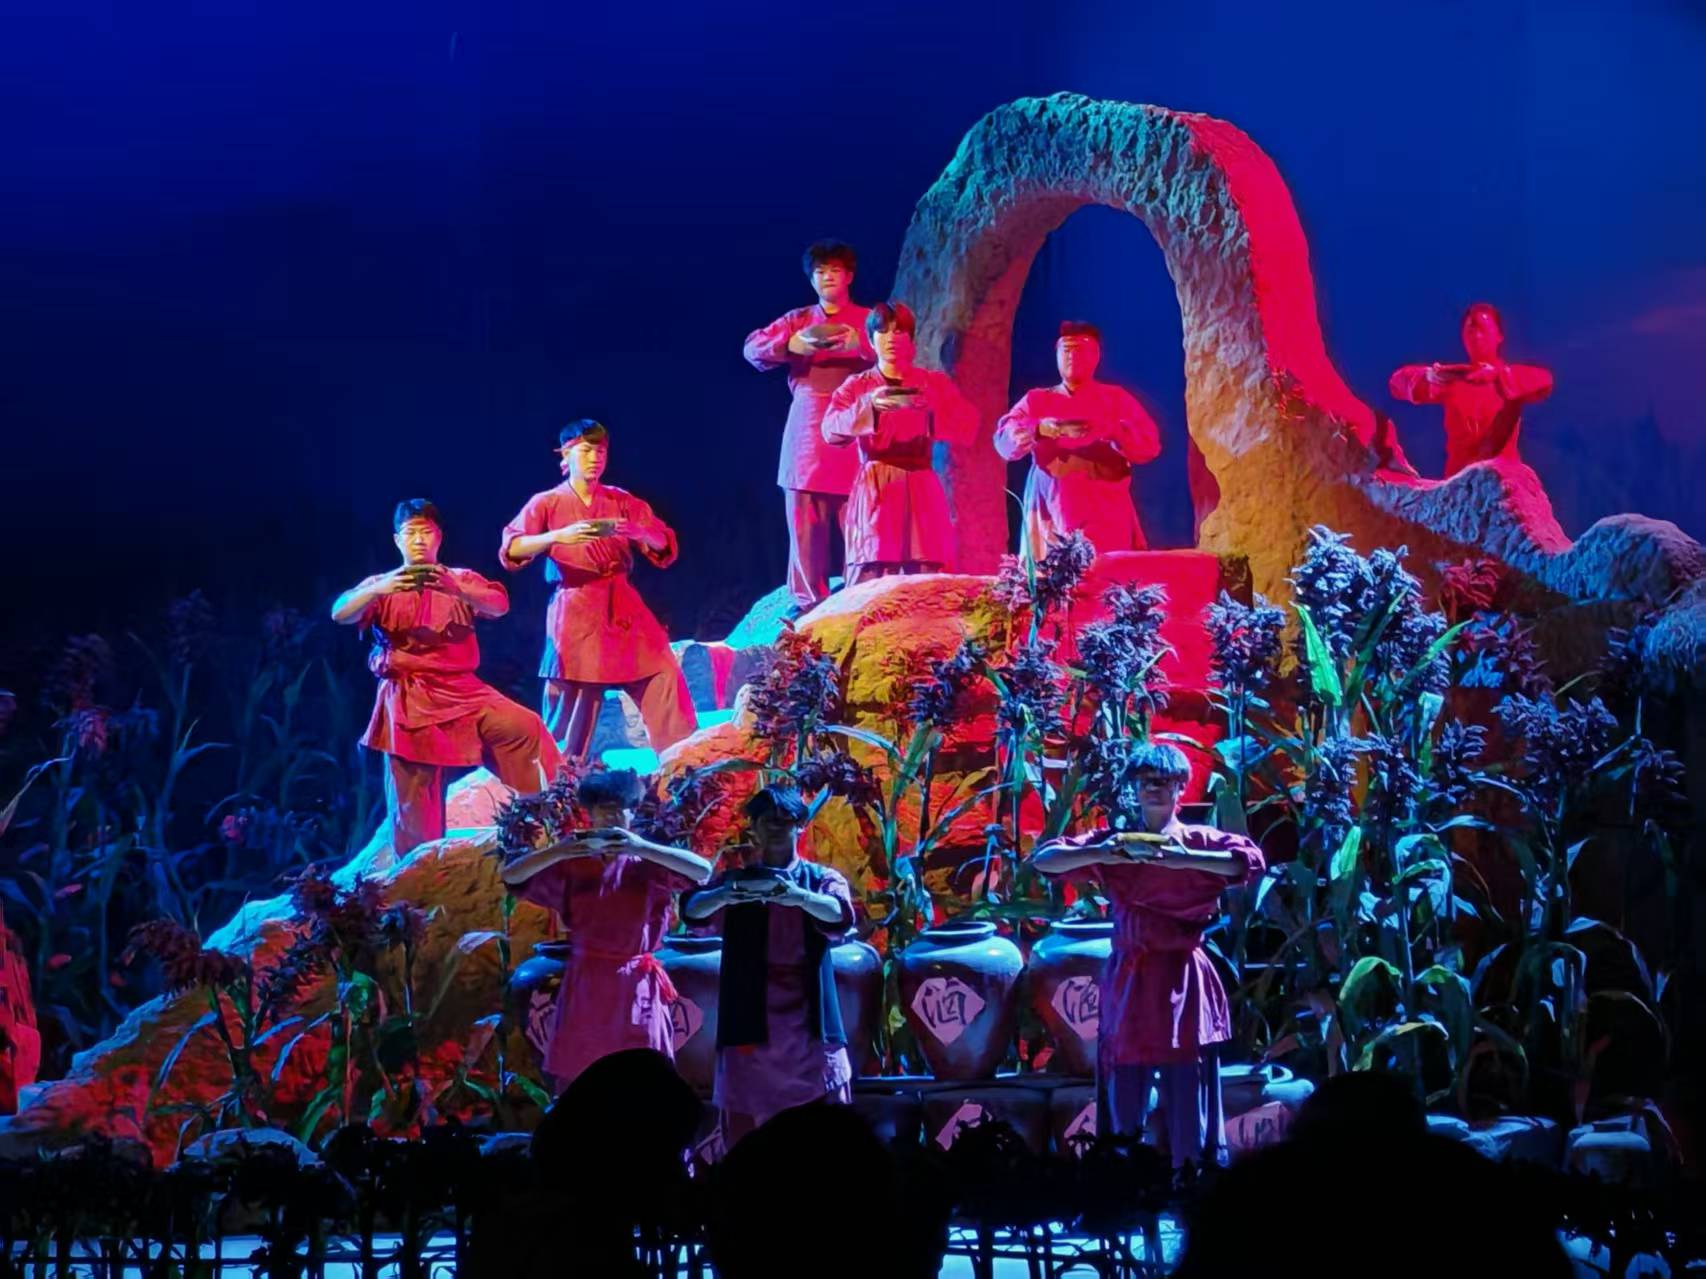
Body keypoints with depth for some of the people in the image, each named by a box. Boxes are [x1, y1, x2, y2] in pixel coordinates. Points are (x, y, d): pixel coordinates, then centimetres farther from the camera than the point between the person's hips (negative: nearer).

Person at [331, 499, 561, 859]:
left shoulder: (461, 580, 12)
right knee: (413, 805, -2)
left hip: (461, 690, 1)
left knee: (524, 726, -23)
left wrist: (458, 589, -27)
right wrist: (378, 589, -27)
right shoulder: (383, 586, 10)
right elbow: (340, 614, -7)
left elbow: (500, 606, -7)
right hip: (408, 701, -1)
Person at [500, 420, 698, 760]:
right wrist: (557, 536, -26)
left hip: (625, 610, 3)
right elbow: (510, 550, -10)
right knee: (570, 709, -2)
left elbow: (665, 547, 7)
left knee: (667, 684, -4)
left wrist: (638, 532, -16)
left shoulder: (623, 501, 11)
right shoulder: (546, 504, 2)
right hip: (575, 615, -3)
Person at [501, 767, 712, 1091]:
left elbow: (704, 870, -14)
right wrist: (558, 852, -17)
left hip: (635, 989, -1)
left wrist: (642, 848, -23)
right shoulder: (571, 865, 4)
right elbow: (511, 875, -1)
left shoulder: (648, 865, 0)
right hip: (584, 988, 2)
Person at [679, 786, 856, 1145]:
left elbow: (841, 915, -14)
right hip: (750, 1028, 1)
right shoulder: (735, 881, 10)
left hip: (809, 1029, -1)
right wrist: (725, 895, -33)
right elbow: (691, 909, -10)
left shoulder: (823, 879, 9)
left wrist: (798, 895, -35)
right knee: (743, 1142, 0)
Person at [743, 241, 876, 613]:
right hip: (807, 433, 3)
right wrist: (789, 346, -15)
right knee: (805, 524, -2)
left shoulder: (868, 320, 10)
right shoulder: (798, 320, 17)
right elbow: (752, 348, 6)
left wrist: (858, 343, -25)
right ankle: (809, 605, 2)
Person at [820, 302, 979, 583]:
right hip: (874, 494, -1)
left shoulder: (934, 383, 10)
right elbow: (831, 429, -8)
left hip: (921, 495, 1)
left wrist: (931, 408, -21)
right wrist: (869, 405, -24)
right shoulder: (856, 387, 9)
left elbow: (967, 428, -2)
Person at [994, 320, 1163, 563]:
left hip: (1106, 518, -1)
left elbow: (1149, 444, -1)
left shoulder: (1117, 398, 12)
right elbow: (1005, 440, -1)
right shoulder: (1036, 400, 15)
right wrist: (1039, 430, -22)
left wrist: (1110, 431, -21)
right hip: (1051, 516, 1)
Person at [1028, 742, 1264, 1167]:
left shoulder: (1201, 842, 4)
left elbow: (1252, 861, -14)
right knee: (1123, 1105, 4)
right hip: (1128, 983, 2)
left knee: (1189, 1105, -4)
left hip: (1183, 983, -2)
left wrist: (1186, 859, -22)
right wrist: (1098, 854, -15)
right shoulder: (1113, 841, 10)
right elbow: (1043, 859, 2)